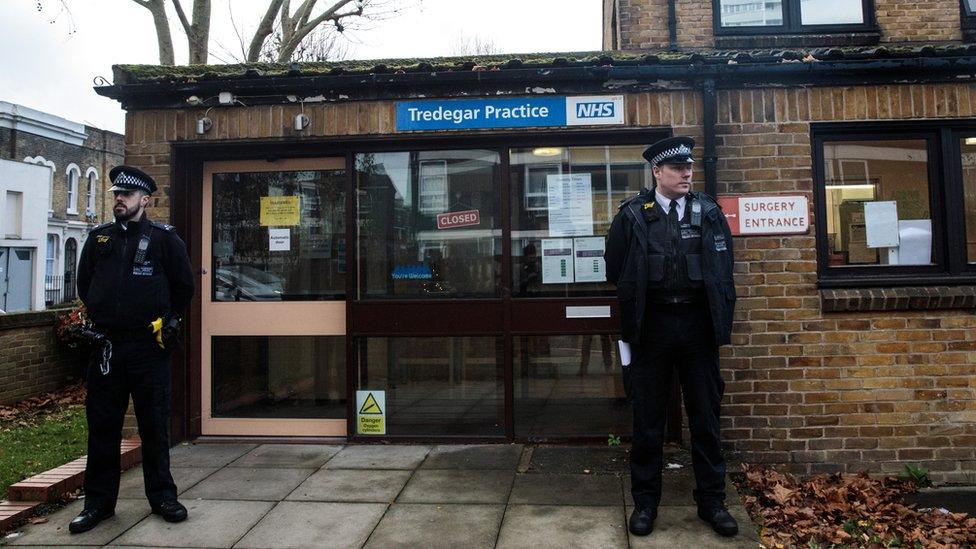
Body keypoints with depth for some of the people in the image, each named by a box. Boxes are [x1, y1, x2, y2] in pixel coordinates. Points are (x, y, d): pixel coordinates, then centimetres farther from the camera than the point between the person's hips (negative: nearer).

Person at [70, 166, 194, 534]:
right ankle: (99, 501, 21)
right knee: (102, 426, 9)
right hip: (105, 346, 3)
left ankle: (162, 497, 19)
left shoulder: (164, 238, 0)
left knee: (154, 426, 6)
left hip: (148, 347, -3)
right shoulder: (99, 238, 10)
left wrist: (167, 320, 1)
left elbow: (184, 287, 5)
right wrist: (98, 318, 13)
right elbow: (84, 285, 21)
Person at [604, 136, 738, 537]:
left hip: (698, 324, 2)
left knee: (706, 415, 10)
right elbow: (616, 270, 4)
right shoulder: (632, 215, -2)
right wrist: (640, 300, 8)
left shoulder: (709, 212, 5)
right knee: (648, 417, 8)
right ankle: (645, 501, 21)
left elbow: (723, 269, 9)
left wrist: (718, 317, 5)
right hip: (652, 325, -1)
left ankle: (712, 500, 24)